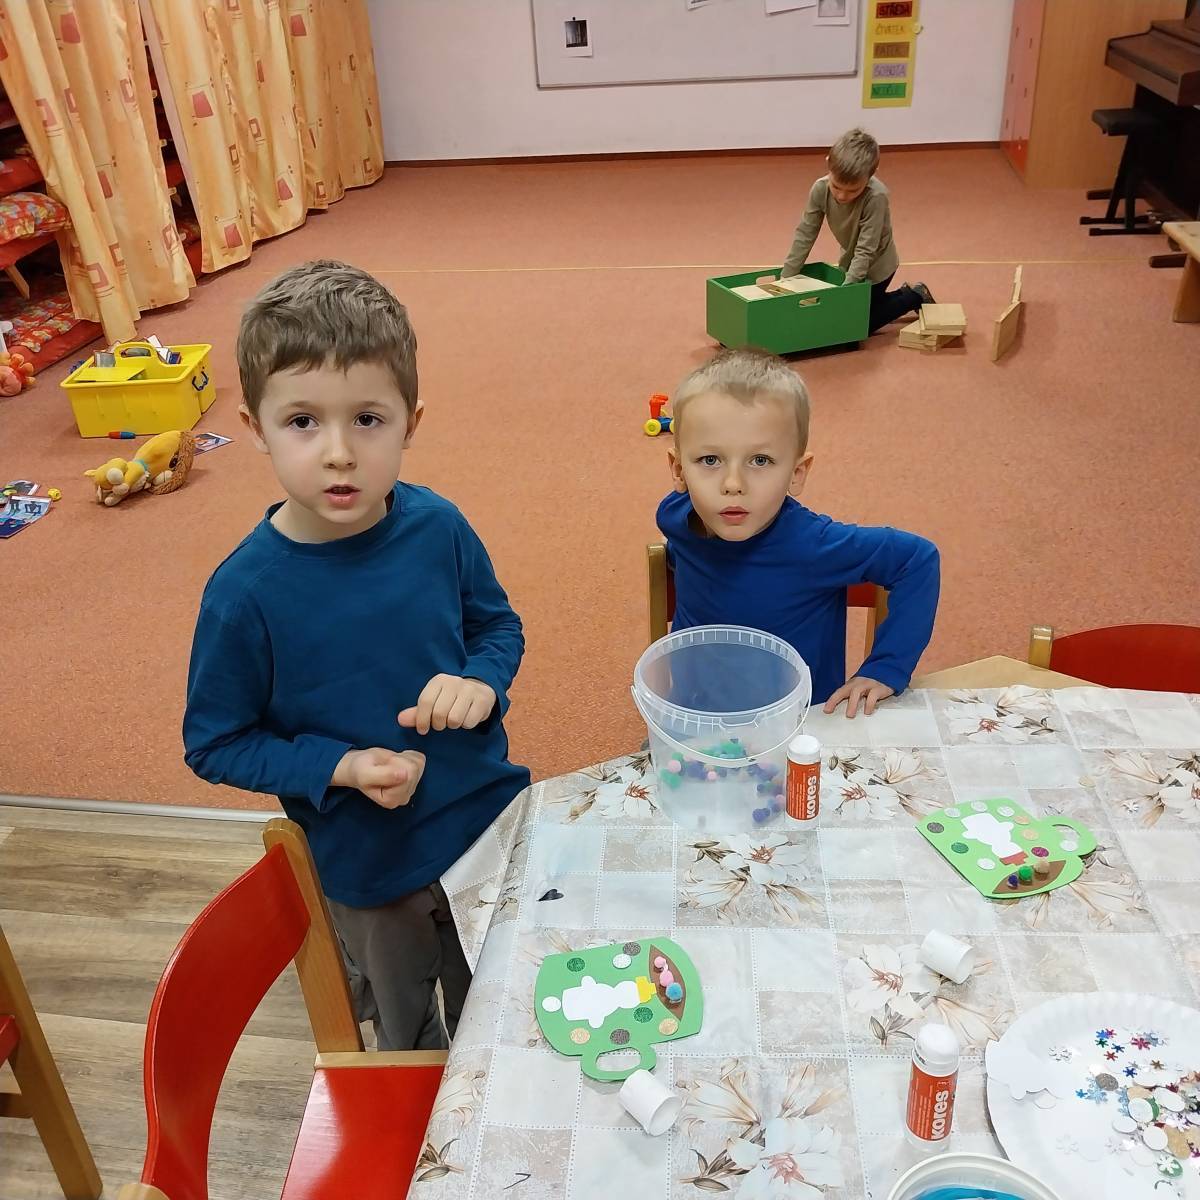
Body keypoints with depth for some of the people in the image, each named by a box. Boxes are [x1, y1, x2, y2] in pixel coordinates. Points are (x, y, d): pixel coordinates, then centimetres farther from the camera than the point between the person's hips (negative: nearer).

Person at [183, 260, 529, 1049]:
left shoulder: (439, 529, -17)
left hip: (489, 819, 3)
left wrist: (481, 685, -21)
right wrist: (339, 768, -25)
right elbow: (214, 745, -12)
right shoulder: (246, 592, -24)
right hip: (368, 864, -2)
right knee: (410, 1036, 26)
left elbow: (499, 625, 1)